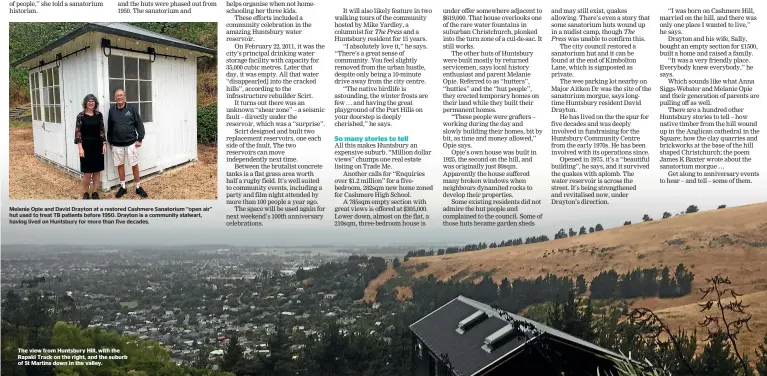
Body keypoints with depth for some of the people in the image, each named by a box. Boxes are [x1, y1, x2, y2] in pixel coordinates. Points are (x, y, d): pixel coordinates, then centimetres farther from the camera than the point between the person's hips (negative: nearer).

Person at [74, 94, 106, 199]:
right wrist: (80, 147, -11)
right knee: (87, 171, -1)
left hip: (97, 145, 3)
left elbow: (102, 131, 9)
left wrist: (104, 144, 2)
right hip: (86, 145, -3)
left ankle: (95, 192, 17)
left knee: (97, 170, 7)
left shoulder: (99, 115, 5)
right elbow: (78, 132, -6)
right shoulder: (81, 116, -4)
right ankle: (86, 192, 16)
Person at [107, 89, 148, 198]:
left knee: (135, 165, 3)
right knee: (120, 165, 10)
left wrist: (139, 139, -7)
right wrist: (110, 142, 10)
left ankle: (138, 187, 14)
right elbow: (109, 127, 10)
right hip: (117, 144, 2)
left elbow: (139, 124, -2)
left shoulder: (131, 108, -3)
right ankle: (122, 187, 22)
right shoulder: (112, 110, 3)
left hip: (131, 143, -2)